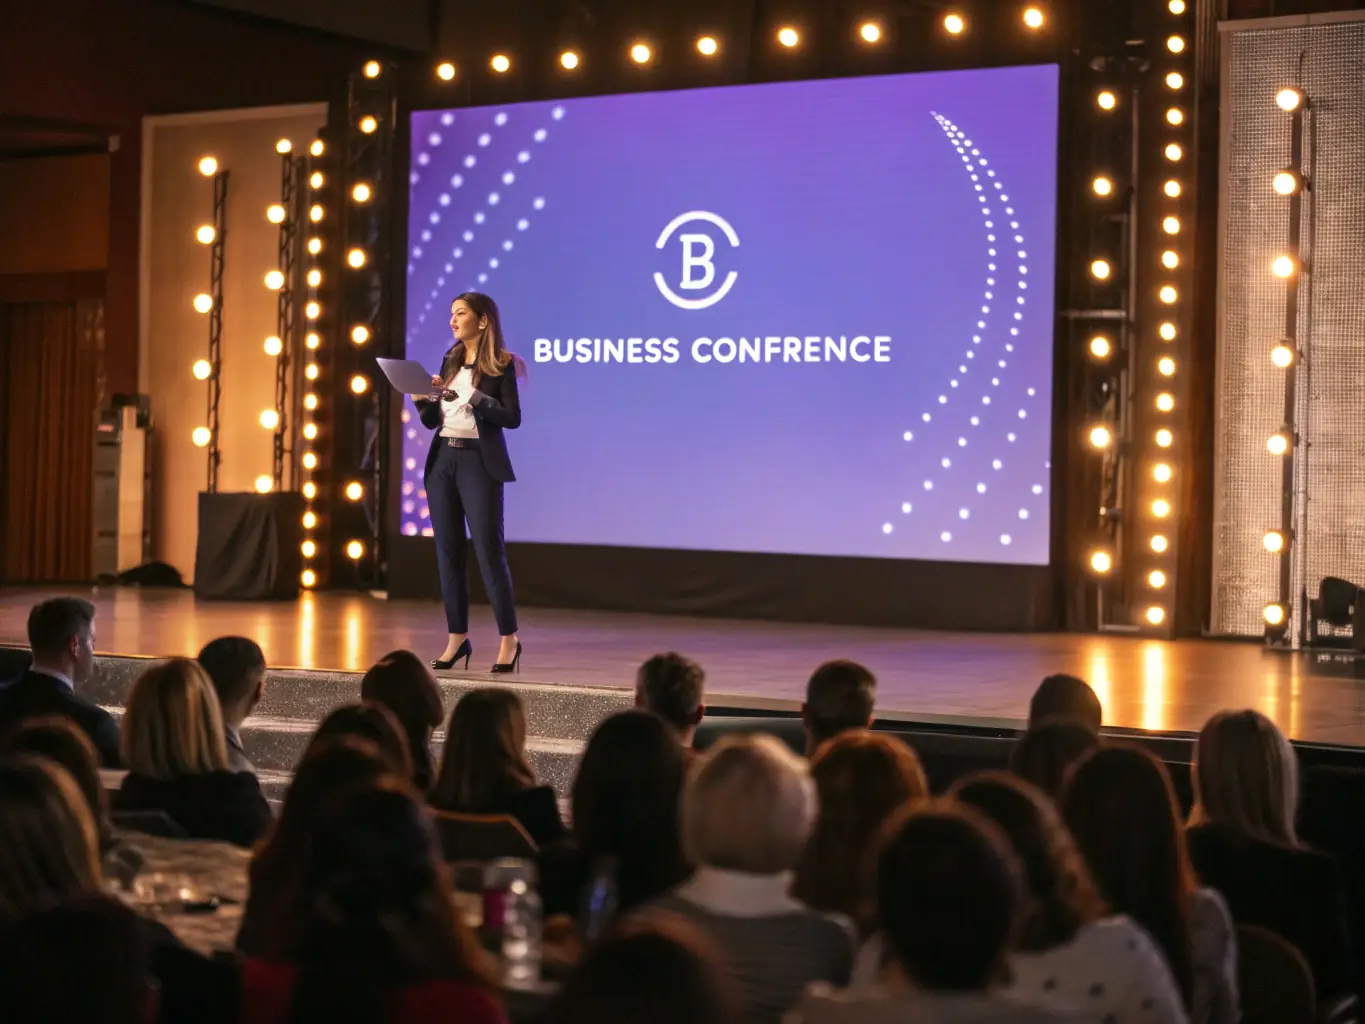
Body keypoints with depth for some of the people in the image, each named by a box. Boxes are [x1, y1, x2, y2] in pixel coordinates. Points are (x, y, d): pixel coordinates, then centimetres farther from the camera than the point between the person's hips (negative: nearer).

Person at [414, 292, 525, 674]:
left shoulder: (501, 365, -5)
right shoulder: (450, 361, 13)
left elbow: (513, 418, -12)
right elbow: (432, 421, 14)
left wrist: (474, 398, -20)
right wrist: (421, 397, -4)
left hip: (479, 463, -6)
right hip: (442, 460, 6)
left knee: (488, 549, -7)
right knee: (448, 550, 6)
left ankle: (509, 639, -1)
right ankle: (457, 638, 12)